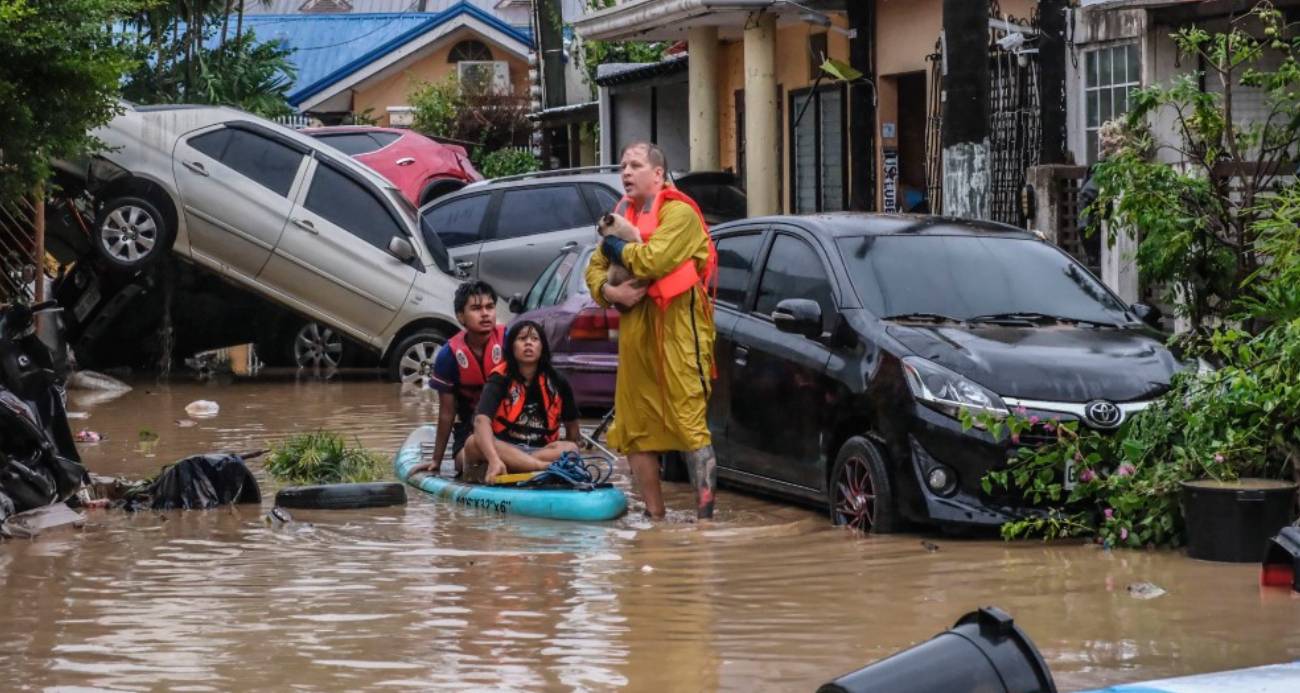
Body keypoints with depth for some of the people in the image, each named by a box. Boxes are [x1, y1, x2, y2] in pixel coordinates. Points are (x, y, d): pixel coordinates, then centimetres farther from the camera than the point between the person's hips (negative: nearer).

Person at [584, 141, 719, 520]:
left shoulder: (679, 213, -6)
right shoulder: (624, 214, 20)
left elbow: (653, 259, -22)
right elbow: (595, 268, 20)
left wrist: (618, 248, -3)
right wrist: (608, 291, -2)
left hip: (676, 329, -8)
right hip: (634, 329, 9)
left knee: (689, 421, -12)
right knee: (634, 429, 9)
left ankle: (705, 514, -13)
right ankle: (654, 516, 18)